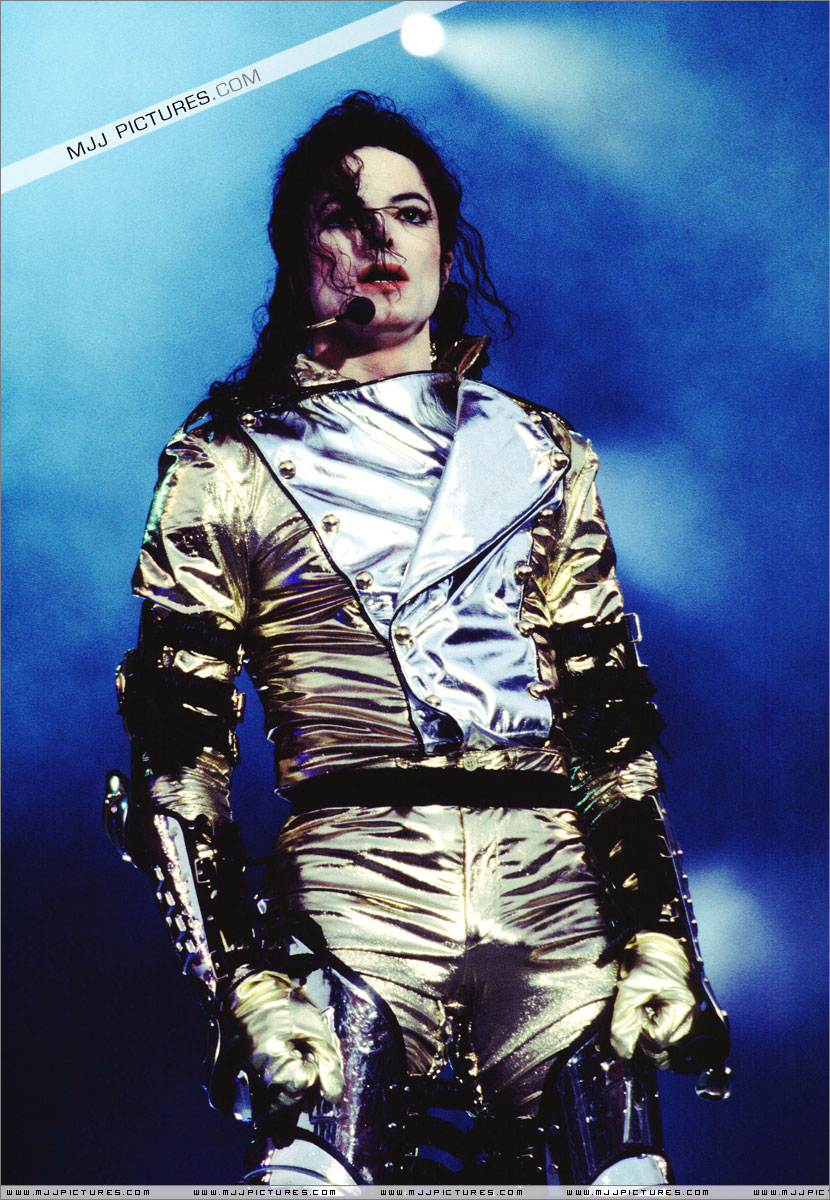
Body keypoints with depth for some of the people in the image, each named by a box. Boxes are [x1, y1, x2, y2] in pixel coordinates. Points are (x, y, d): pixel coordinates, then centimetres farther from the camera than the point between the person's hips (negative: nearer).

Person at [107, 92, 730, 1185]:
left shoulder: (539, 453, 17)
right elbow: (177, 758, 4)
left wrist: (659, 935, 2)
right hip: (355, 878, -2)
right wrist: (242, 980, -7)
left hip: (555, 882, 3)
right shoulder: (226, 466, 10)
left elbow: (615, 725, 13)